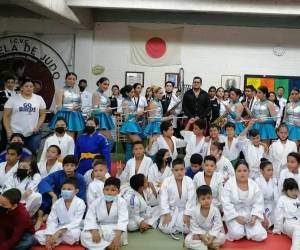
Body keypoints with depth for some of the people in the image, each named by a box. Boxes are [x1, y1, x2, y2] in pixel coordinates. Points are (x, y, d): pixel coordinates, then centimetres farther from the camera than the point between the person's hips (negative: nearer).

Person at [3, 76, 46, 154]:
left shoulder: (39, 99, 5)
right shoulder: (13, 99, -1)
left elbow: (43, 114, 10)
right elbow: (6, 116, 0)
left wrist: (38, 126, -5)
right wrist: (8, 131, -8)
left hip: (33, 134, 1)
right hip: (16, 134, -1)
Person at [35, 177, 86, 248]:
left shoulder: (80, 203, -12)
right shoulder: (57, 203, 2)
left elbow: (76, 223, -18)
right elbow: (52, 221, -2)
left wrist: (59, 232, -27)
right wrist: (48, 236, -20)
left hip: (73, 230, -4)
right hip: (59, 229, 5)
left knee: (73, 233, -40)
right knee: (38, 234, -12)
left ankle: (57, 241, -14)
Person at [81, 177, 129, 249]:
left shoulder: (121, 202, -12)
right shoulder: (96, 202, -4)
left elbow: (123, 220, -24)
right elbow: (90, 218, -10)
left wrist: (117, 237, -39)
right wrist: (94, 231, -30)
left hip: (115, 229, -2)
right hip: (100, 228, 3)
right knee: (84, 235, -26)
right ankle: (109, 246, -29)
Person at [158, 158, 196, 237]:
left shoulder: (189, 181, -10)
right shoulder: (166, 181, -9)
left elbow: (191, 199, -11)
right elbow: (163, 199, -9)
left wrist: (187, 215, -17)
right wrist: (166, 214, -17)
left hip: (184, 210, 0)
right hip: (170, 210, 0)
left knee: (186, 229, -22)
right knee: (165, 229, -22)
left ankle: (175, 227, 8)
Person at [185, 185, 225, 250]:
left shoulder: (215, 210, -14)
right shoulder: (194, 211, -13)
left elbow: (217, 226, -16)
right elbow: (194, 226, -11)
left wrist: (211, 237, -27)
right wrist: (201, 236, -24)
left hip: (212, 233, 0)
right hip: (200, 233, 0)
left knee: (222, 237, -28)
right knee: (187, 240, -24)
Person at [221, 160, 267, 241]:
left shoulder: (254, 185, -1)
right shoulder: (229, 184, -9)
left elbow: (258, 203, -1)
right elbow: (226, 203, -13)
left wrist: (254, 217, -16)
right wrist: (237, 217, -20)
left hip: (250, 215, 3)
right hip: (234, 215, -2)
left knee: (259, 236, -17)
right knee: (236, 234, -27)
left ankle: (247, 228, 14)